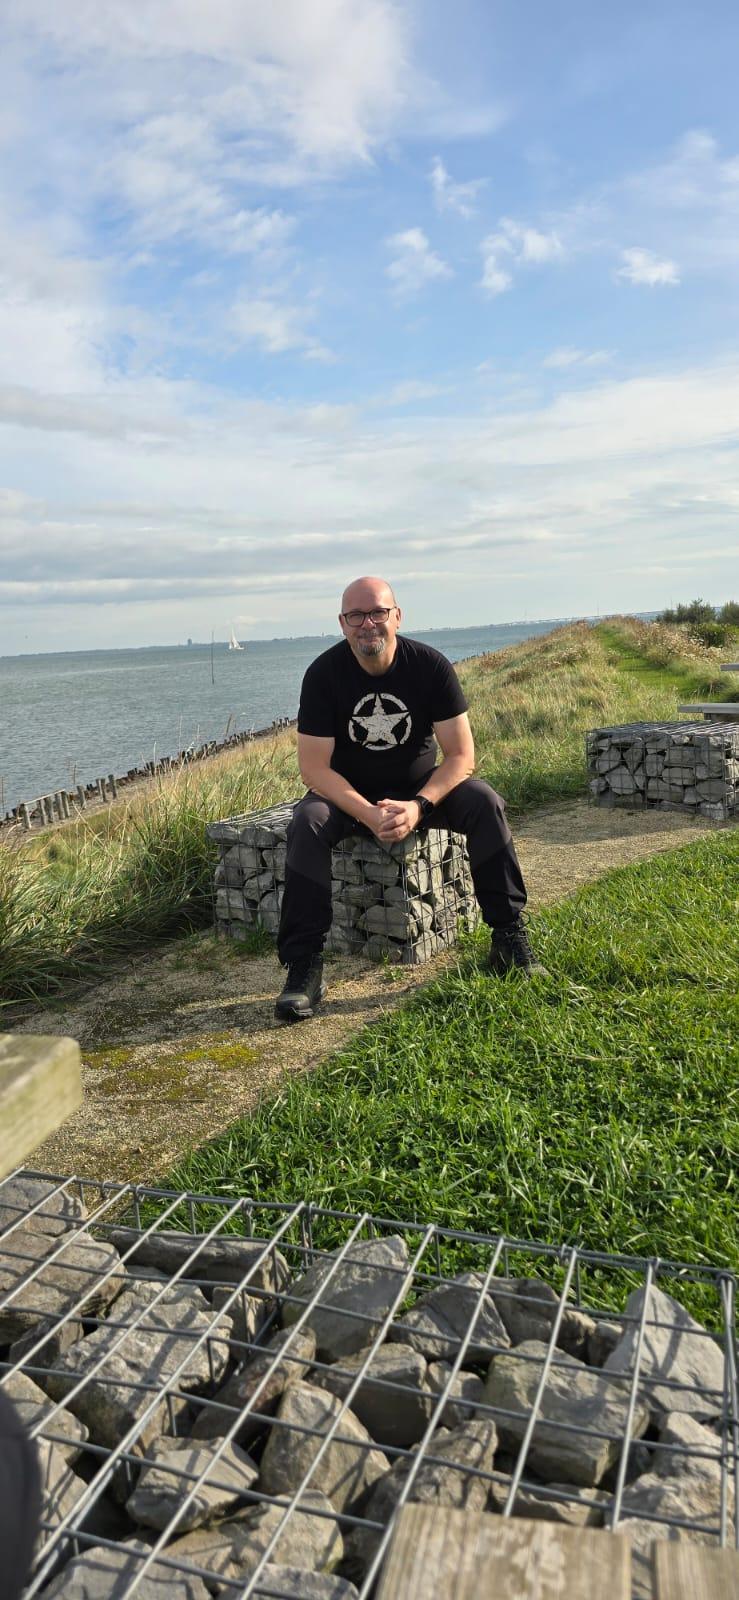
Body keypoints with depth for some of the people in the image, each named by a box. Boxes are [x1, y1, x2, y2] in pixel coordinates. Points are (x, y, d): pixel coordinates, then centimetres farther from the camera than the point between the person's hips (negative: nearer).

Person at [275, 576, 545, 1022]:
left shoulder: (430, 665, -14)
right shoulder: (324, 673, -15)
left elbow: (461, 755, -14)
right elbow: (315, 767, -17)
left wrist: (418, 806, -30)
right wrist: (369, 814, -32)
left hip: (420, 786, 1)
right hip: (348, 793, 0)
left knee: (485, 803, -25)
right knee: (307, 823, -31)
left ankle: (509, 936, -16)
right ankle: (304, 965, -28)